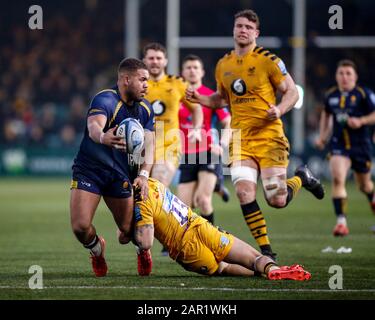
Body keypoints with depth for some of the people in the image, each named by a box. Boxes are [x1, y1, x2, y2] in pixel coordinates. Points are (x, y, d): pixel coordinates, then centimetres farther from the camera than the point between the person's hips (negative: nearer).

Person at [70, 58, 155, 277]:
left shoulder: (146, 109, 3)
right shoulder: (105, 100, -19)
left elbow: (149, 143, -3)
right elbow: (94, 126, -39)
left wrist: (144, 174, -21)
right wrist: (103, 137, -63)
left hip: (120, 175, 4)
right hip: (89, 171, -4)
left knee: (130, 229, -1)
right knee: (80, 226, -15)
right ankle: (97, 249, 20)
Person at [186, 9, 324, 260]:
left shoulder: (268, 60, -6)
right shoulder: (223, 65, 10)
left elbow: (292, 92, -1)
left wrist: (279, 110, -20)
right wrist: (200, 99, 6)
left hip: (268, 134, -4)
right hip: (240, 136, 4)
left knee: (277, 200, -7)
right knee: (244, 192, -14)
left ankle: (302, 178, 28)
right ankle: (266, 250, -2)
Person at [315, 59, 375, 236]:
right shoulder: (331, 95, 4)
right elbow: (326, 114, 23)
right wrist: (322, 135, 14)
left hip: (361, 144, -2)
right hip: (338, 144, 2)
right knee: (337, 179, -22)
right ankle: (341, 222, -22)